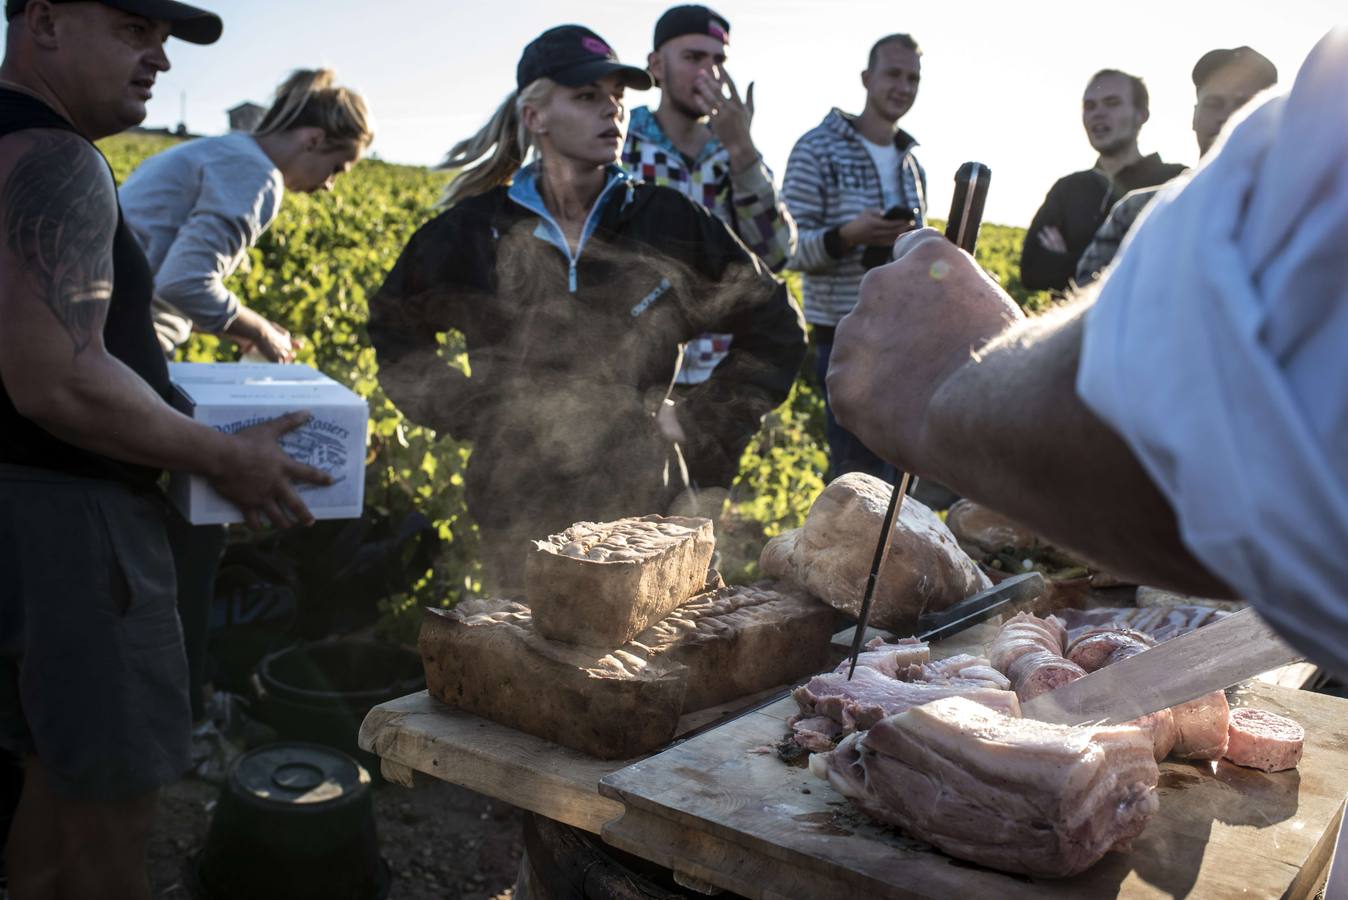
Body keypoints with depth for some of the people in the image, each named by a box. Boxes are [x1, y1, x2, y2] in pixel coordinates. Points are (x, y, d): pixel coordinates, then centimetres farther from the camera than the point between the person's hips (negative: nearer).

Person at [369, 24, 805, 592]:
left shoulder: (669, 224, -1)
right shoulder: (474, 231, 1)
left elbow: (776, 328, 9)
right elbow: (394, 329, 17)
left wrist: (701, 422, 2)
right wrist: (463, 409, 5)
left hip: (642, 504, 0)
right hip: (519, 514, 1)